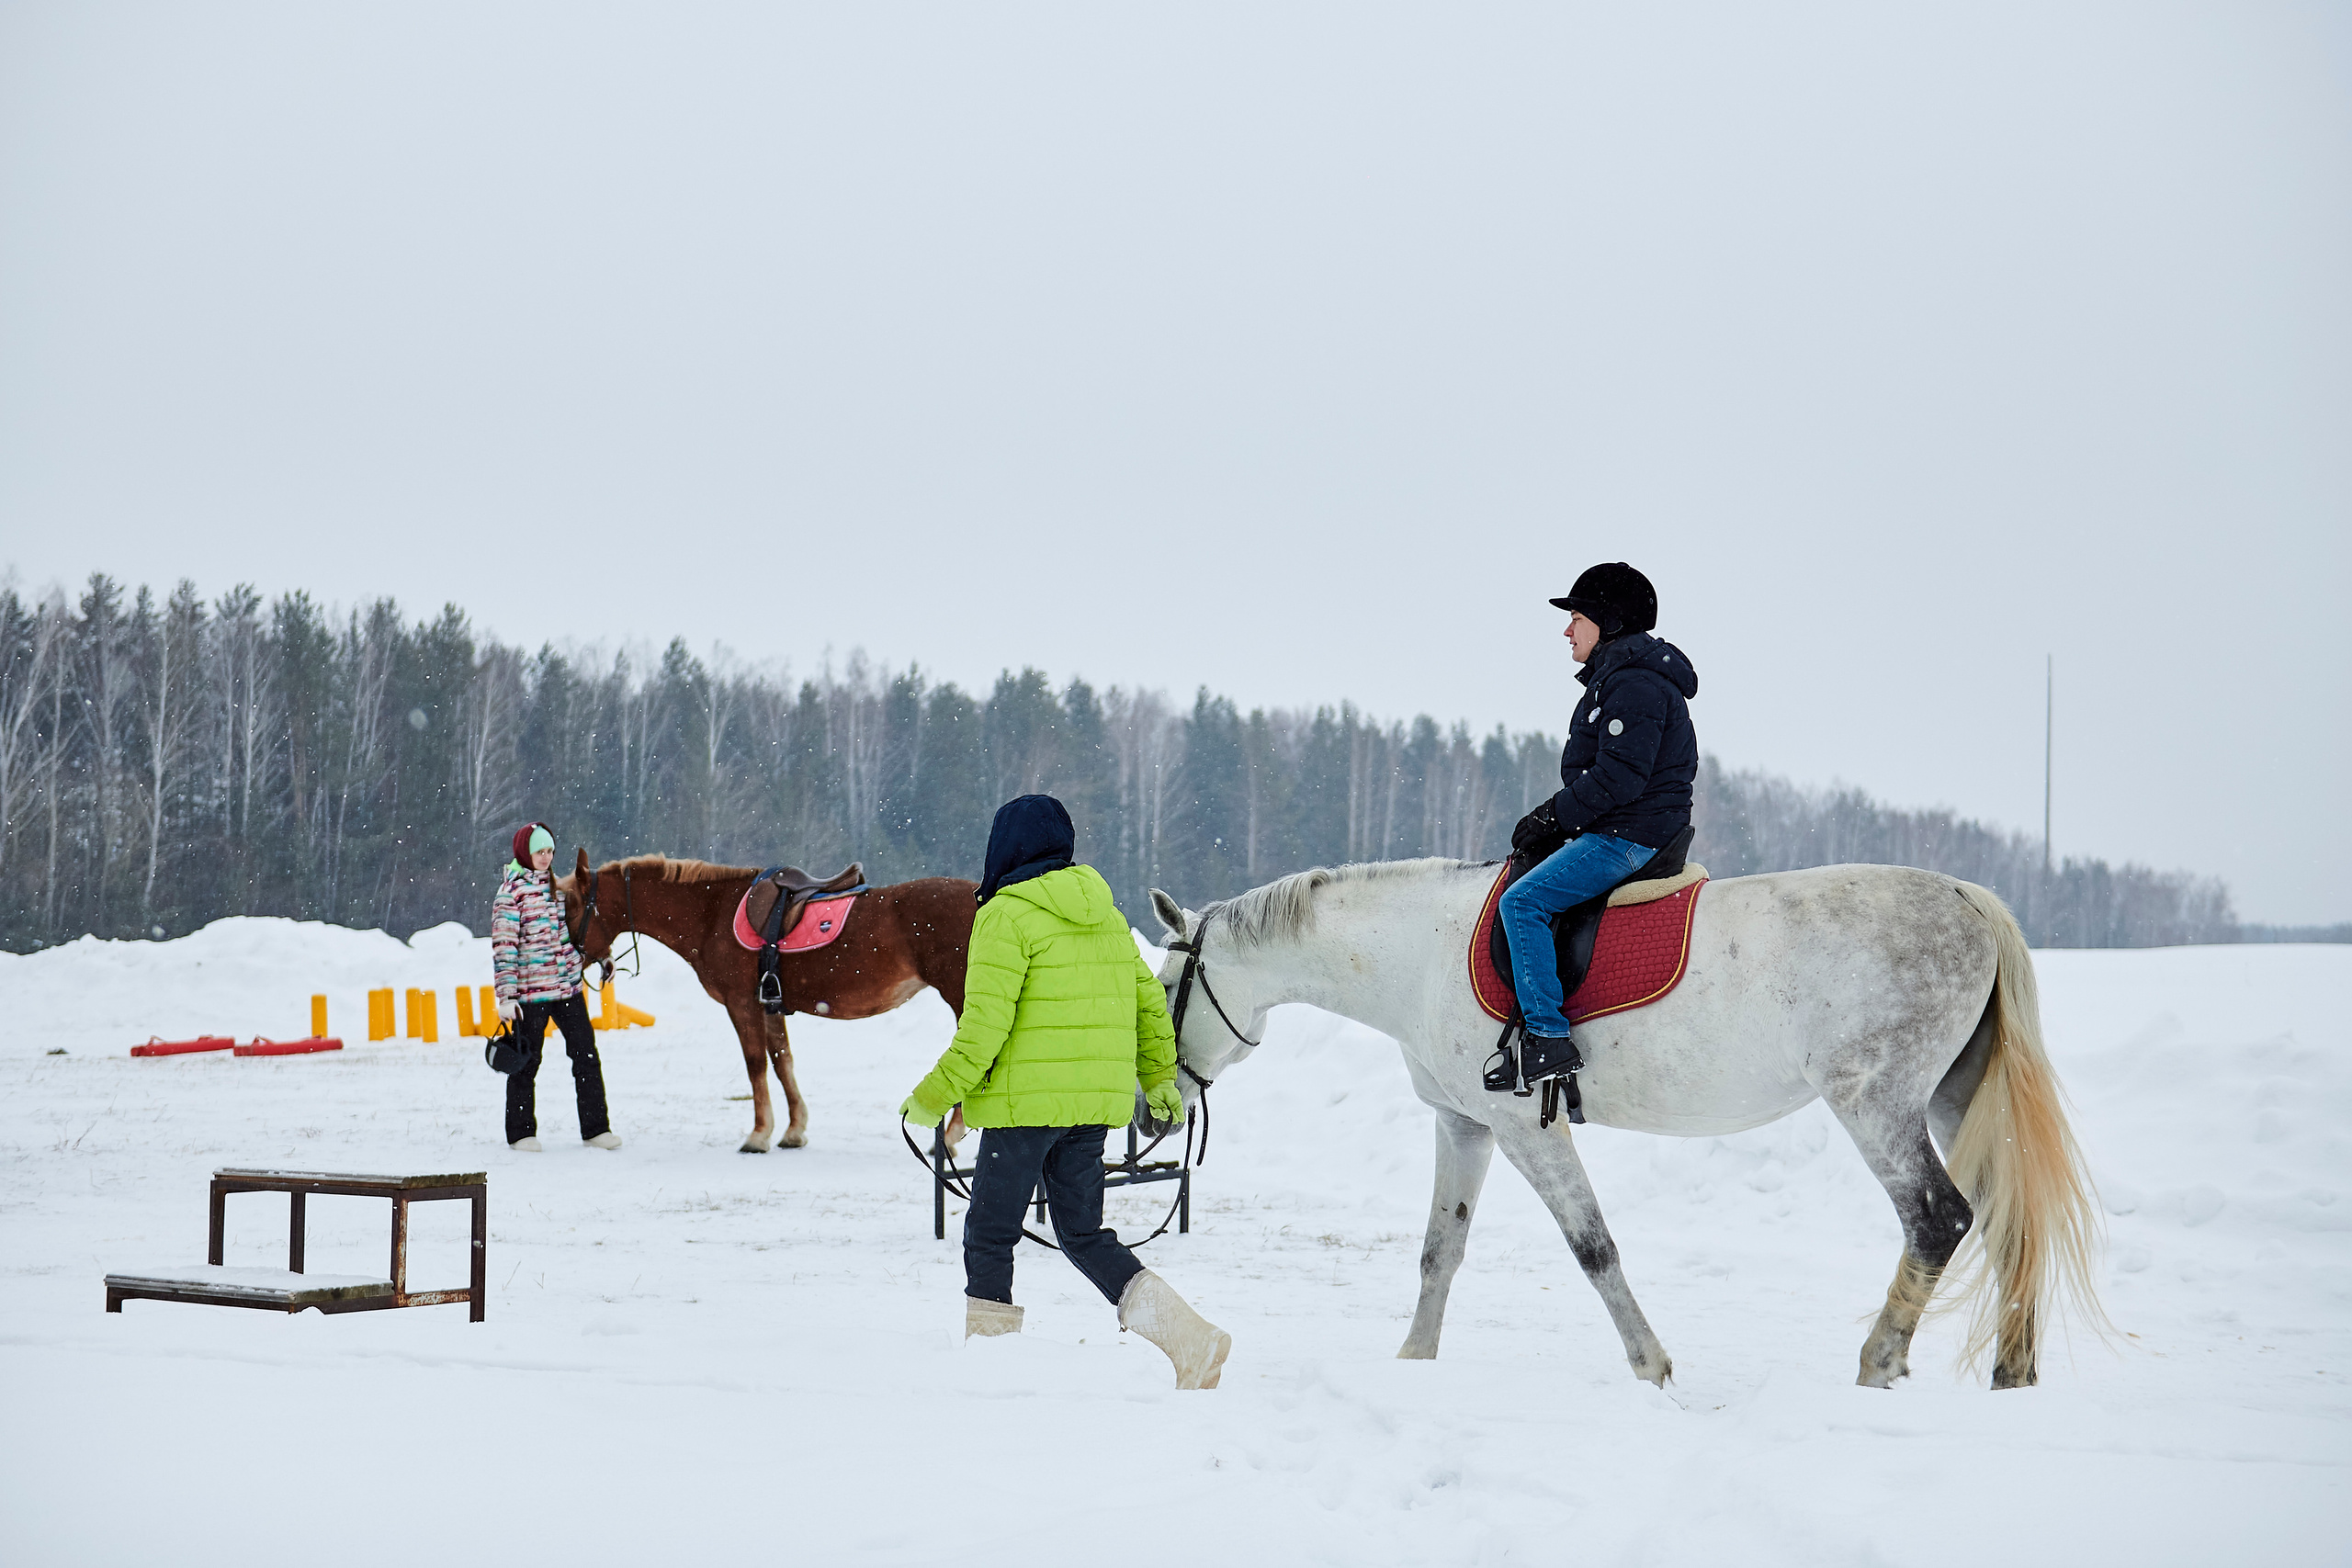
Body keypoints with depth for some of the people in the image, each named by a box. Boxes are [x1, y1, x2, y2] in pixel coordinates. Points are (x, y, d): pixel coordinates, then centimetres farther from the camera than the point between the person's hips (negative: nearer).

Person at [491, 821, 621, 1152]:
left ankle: (595, 1127, 11)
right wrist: (506, 996, -19)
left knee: (586, 1055, 4)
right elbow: (503, 946, -14)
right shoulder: (511, 891, -10)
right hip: (530, 991, -6)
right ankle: (520, 1132, 19)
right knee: (526, 1062, 6)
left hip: (568, 985, 6)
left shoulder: (554, 882, 10)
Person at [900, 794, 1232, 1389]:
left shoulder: (1007, 915, -10)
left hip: (1025, 1102, -7)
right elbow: (1149, 1002, 18)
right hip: (1095, 1106, 7)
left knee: (988, 1238, 6)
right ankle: (1190, 1336, 0)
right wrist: (1159, 1078, 31)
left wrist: (934, 1096, -11)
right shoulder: (1106, 915, 13)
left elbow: (986, 1023, -18)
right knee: (1084, 1234, 14)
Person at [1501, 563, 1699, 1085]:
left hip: (1627, 838, -11)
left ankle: (1548, 1037, -25)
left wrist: (1553, 818, -16)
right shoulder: (1617, 678, 20)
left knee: (1521, 901, -20)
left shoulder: (1634, 684, -15)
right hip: (1622, 834, 11)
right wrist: (1553, 817, 13)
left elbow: (1618, 778, -23)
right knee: (1526, 894, 20)